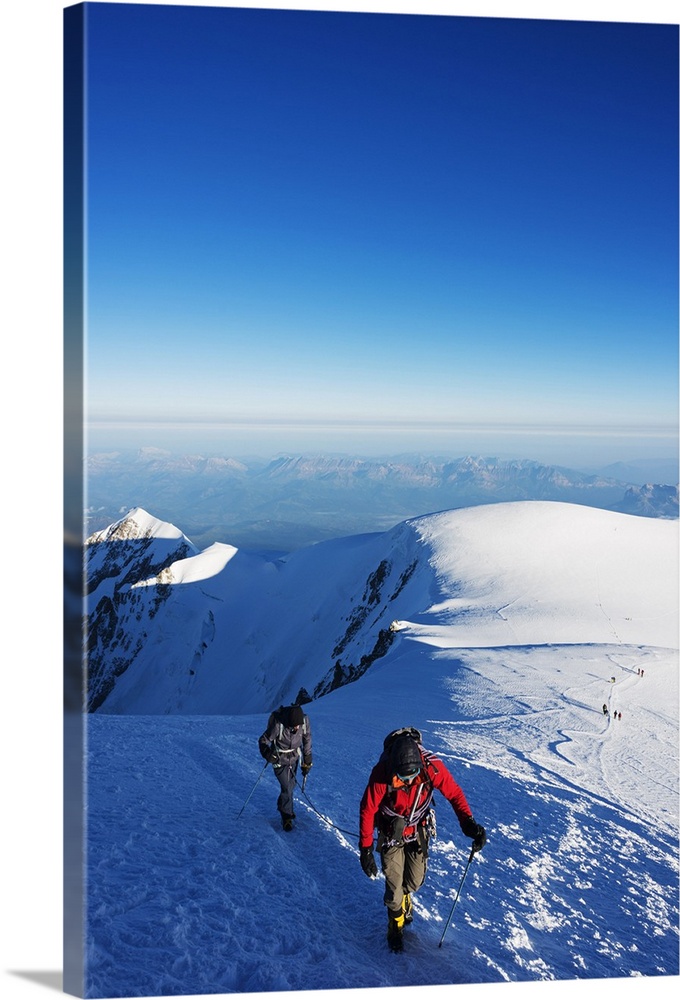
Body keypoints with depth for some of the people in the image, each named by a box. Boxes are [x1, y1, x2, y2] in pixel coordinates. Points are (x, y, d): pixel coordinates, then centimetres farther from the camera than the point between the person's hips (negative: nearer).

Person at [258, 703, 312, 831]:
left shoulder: (305, 720, -23)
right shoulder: (278, 725, -34)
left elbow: (307, 740, -5)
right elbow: (263, 740, -18)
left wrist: (307, 761, 1)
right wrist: (268, 754, -36)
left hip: (294, 757, 4)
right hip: (280, 759, -4)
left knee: (291, 785, 17)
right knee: (287, 788, -5)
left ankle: (282, 806, 45)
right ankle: (286, 817, 17)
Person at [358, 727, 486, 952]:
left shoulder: (431, 767, -31)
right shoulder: (382, 774, -33)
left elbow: (454, 793, -17)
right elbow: (367, 810, -21)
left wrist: (469, 823, -31)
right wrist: (366, 849, -18)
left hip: (419, 832, 2)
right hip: (391, 833, -2)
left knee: (415, 881, 13)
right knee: (394, 885, 3)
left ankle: (403, 898, 50)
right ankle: (396, 924, 33)